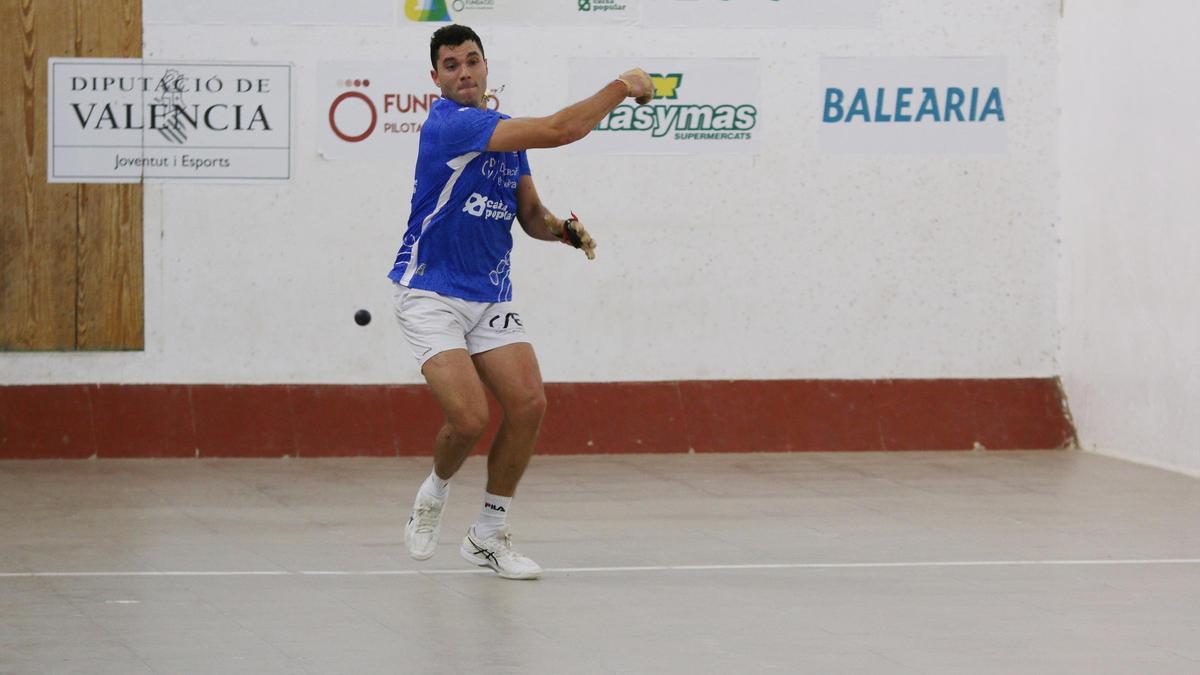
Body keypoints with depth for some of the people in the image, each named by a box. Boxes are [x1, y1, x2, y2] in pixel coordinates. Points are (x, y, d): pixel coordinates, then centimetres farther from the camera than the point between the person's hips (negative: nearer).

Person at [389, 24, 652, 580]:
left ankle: (488, 536, 7)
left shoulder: (507, 132, 10)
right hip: (431, 295, -7)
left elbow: (531, 214, 15)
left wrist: (564, 230, -8)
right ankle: (434, 495, 15)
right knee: (469, 418, -20)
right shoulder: (448, 124, -19)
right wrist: (623, 88, -14)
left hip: (491, 298, 7)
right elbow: (559, 131, -24)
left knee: (528, 404, -8)